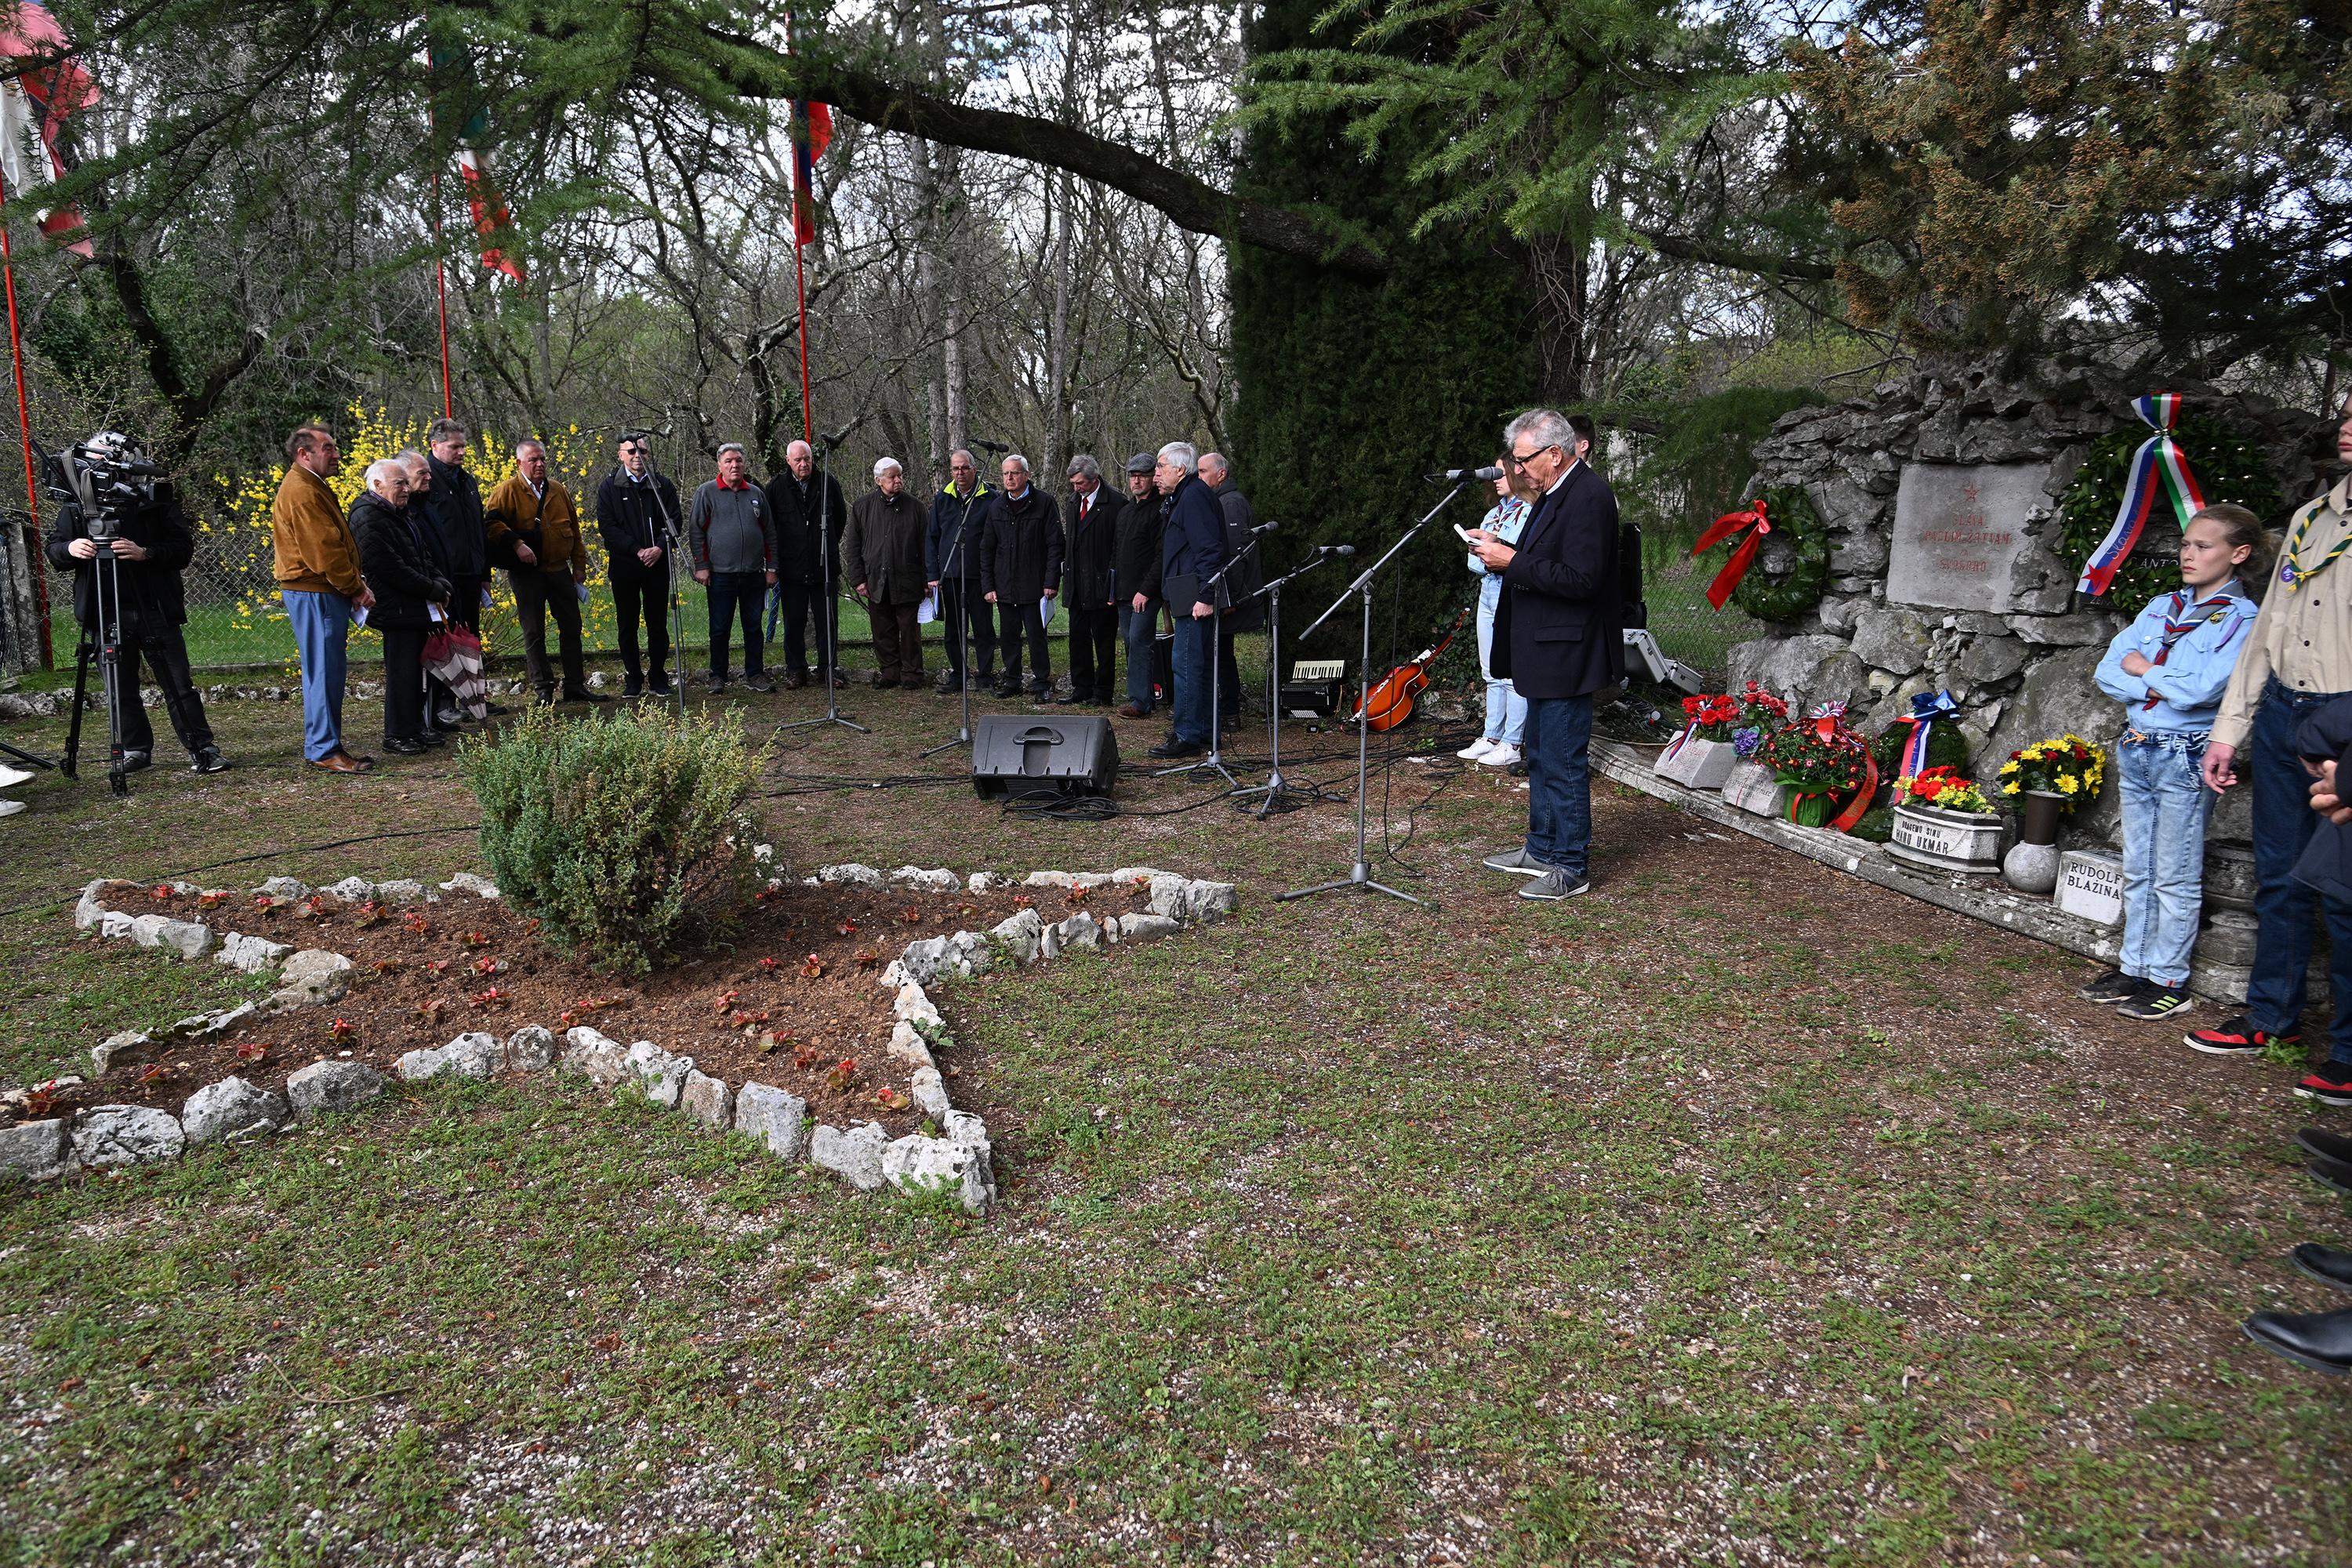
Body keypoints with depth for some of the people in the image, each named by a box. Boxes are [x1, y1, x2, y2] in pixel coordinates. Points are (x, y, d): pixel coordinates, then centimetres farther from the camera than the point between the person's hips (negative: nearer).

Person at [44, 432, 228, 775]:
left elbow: (183, 548, -4)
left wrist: (146, 553, -21)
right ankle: (136, 750, 20)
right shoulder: (75, 503, 7)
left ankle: (202, 750, 6)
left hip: (156, 610, -3)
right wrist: (70, 549, -13)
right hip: (104, 613, 3)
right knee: (121, 689, 9)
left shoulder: (155, 496, 0)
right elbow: (53, 550, 10)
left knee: (178, 685, 0)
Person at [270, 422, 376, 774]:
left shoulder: (311, 487, 21)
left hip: (324, 593, 11)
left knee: (327, 673, 14)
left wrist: (355, 584, 9)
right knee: (323, 673, -8)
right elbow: (324, 550, -20)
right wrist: (356, 588, -13)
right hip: (314, 594, -11)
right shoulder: (301, 492, -15)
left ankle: (325, 746, 20)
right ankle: (324, 750, -3)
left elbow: (335, 543, 21)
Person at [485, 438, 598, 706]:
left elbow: (574, 529, 17)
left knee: (571, 628, 7)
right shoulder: (507, 490, -4)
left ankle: (575, 686, 15)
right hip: (527, 572, -5)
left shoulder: (558, 491, 13)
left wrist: (579, 565, 13)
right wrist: (516, 544, -26)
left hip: (560, 570, 5)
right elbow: (492, 522, -14)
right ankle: (544, 689, 7)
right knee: (534, 632, 1)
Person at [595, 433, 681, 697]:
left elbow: (673, 521, 3)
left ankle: (658, 676, 15)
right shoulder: (610, 487, 2)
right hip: (624, 565, -1)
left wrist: (660, 548, -15)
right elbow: (606, 526, -5)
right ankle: (633, 678, 13)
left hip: (658, 564, 1)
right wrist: (637, 550, -15)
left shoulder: (663, 485, 6)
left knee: (658, 624, 5)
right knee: (627, 625, 5)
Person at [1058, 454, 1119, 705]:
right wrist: (1066, 567, 13)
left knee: (1104, 641, 1)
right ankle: (1082, 688, 19)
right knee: (1078, 638, 10)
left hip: (1102, 586, -7)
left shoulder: (1114, 504, -11)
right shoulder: (1072, 503, 13)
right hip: (1077, 586, 7)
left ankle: (1103, 692, 9)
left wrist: (1113, 584, -14)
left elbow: (1119, 546, -11)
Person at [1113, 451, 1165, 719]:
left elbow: (1162, 555, -15)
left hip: (1146, 593, -8)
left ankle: (1140, 701, -11)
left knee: (1139, 641, -13)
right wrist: (1112, 586, 17)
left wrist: (1146, 590, -19)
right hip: (1124, 592, 9)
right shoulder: (1125, 510, 18)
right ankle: (1142, 694, 18)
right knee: (1130, 642, 10)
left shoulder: (1160, 510, -9)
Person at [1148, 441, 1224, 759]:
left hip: (1194, 598, -11)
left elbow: (1209, 549, -20)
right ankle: (1202, 730, 22)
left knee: (1187, 664, -9)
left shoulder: (1194, 497, -12)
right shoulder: (1185, 496, 21)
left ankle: (1188, 737, -6)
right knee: (1198, 663, 14)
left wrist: (1204, 596, -24)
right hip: (1193, 598, 11)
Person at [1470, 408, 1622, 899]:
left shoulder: (1589, 496, -18)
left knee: (1564, 761, -3)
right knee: (1541, 757, 19)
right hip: (1544, 654, 11)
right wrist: (1501, 553, 4)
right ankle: (1541, 849, 32)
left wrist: (1512, 561, -21)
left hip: (1566, 655, -11)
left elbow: (1581, 579, -25)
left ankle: (1570, 867, 6)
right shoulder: (1556, 494, 13)